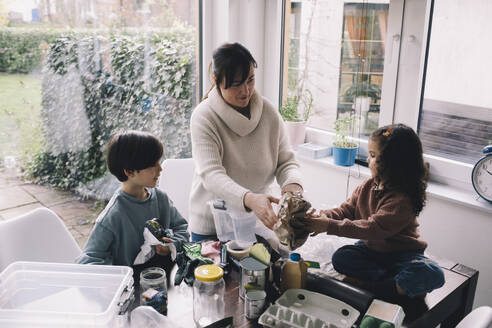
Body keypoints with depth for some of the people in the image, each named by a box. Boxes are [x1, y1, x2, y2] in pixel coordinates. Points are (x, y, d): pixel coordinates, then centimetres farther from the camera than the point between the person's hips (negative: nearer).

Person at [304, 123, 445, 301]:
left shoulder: (402, 199, -25)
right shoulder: (368, 186, -1)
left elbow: (374, 229, -31)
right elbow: (347, 209, 3)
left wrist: (330, 226, -34)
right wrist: (326, 216, -19)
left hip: (401, 254, -6)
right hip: (371, 249, 6)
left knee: (434, 276, -31)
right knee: (340, 257, -20)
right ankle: (403, 285, -16)